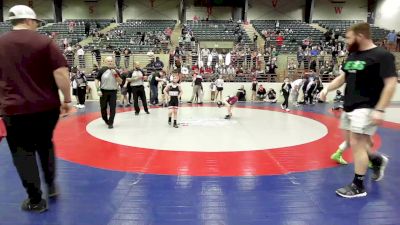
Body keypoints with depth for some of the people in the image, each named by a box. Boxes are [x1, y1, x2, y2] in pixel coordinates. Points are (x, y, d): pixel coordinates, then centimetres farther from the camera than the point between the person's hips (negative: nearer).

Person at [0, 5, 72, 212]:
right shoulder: (44, 42, -3)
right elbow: (60, 73, -12)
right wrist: (67, 100, -4)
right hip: (47, 107, 0)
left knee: (23, 152, 11)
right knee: (45, 144, 23)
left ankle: (35, 200, 19)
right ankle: (51, 185, 31)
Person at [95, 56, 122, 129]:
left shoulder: (116, 71, 4)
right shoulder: (102, 70, -4)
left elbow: (120, 82, 2)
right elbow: (97, 80, -3)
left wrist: (116, 75, -12)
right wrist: (98, 90, -11)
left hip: (113, 92, 1)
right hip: (104, 91, -1)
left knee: (113, 108, -3)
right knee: (103, 107, 9)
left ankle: (110, 123, 6)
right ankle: (105, 120, 33)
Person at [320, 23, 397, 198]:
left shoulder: (382, 56, -13)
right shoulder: (352, 55, 11)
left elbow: (390, 84, -17)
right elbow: (342, 77, 20)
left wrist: (379, 110, -23)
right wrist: (327, 88, 4)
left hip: (366, 108, -8)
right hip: (349, 106, 8)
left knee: (357, 144, -7)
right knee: (352, 142, 16)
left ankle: (358, 186, 7)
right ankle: (377, 160, 42)